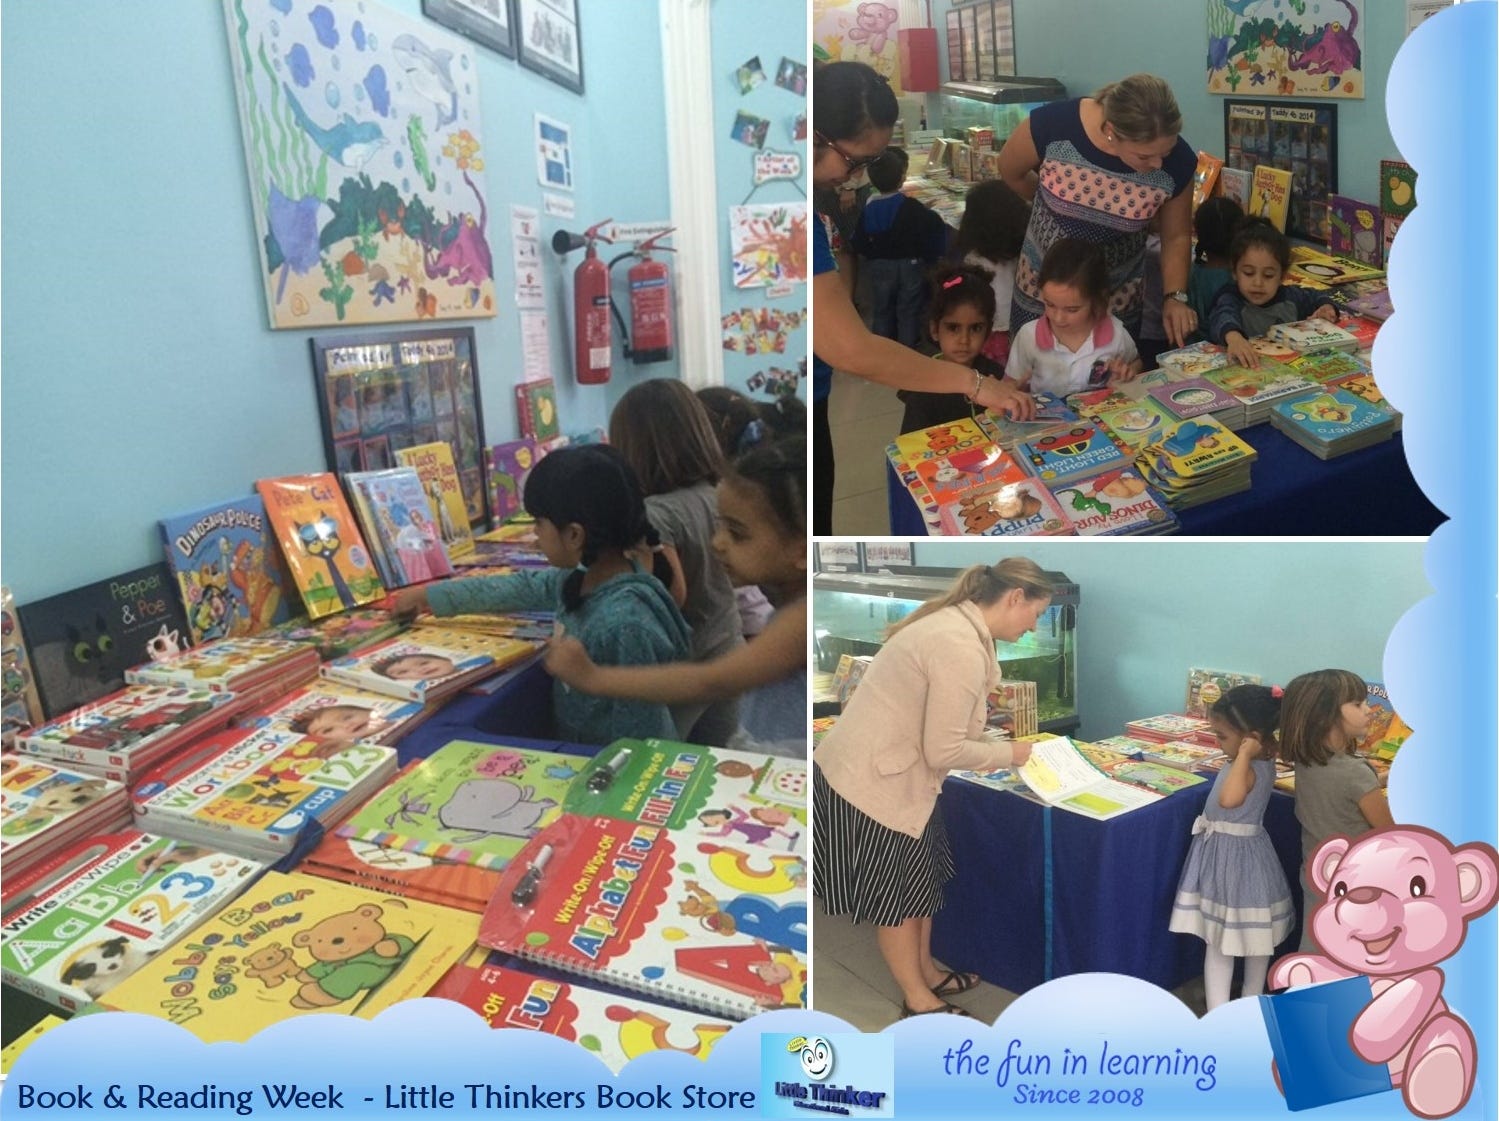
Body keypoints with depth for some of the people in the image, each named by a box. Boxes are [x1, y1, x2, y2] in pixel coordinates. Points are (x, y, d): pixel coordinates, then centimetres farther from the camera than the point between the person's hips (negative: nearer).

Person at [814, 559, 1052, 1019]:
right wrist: (1007, 754, -7)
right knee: (898, 895, 10)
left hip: (884, 772, 10)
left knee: (921, 879, 23)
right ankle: (918, 1001, 30)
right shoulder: (962, 648, -26)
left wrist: (990, 750, 6)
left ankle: (927, 973, 42)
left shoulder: (953, 622, 6)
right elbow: (943, 750, -22)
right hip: (873, 783, -10)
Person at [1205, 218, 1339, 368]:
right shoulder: (1231, 300, -12)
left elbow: (1314, 297, 30)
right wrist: (1233, 337, -59)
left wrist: (1326, 307, 7)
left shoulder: (1290, 296, 8)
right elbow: (1224, 316, -37)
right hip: (1247, 370, -5)